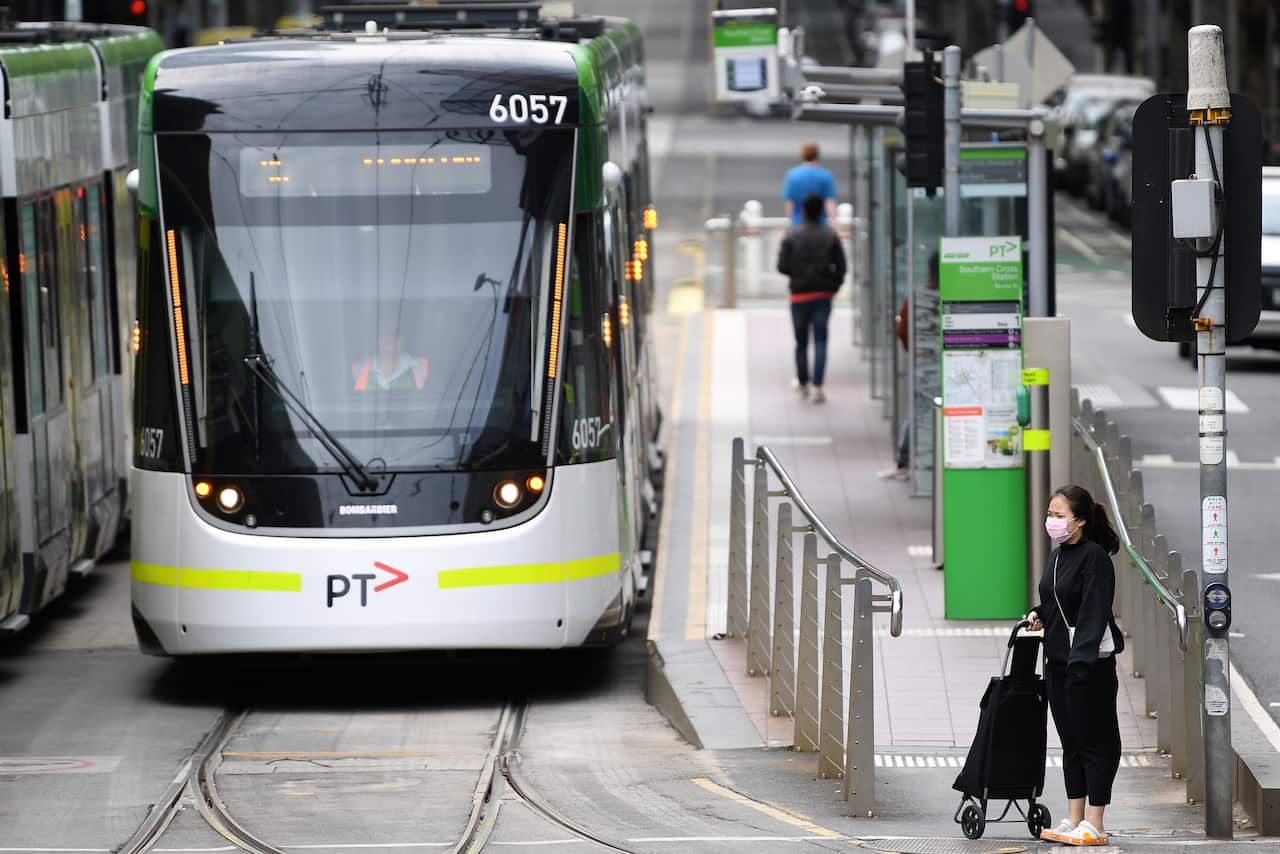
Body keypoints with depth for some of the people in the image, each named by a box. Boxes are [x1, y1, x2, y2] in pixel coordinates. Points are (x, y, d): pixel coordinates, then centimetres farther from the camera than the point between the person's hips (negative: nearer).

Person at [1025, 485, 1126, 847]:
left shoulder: (1094, 557, -15)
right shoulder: (1057, 557, 12)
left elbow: (1094, 612, -21)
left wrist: (1081, 659, -28)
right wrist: (1038, 615, 6)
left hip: (1091, 661, -9)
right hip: (1058, 660, 9)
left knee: (1095, 740, -2)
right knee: (1071, 740, 12)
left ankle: (1094, 826, 1)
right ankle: (1074, 820, 18)